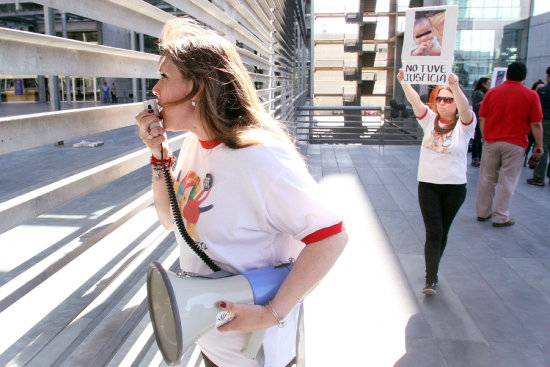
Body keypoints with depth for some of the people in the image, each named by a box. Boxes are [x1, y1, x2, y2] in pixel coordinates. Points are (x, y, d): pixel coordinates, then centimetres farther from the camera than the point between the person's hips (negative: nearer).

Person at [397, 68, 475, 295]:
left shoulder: (464, 124, -5)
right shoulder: (430, 119, 2)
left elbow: (464, 108, -27)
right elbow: (415, 101, -15)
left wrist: (455, 86, -46)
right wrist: (404, 82, -34)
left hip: (455, 187, 0)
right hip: (428, 184, 0)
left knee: (443, 232, 12)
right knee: (433, 232, -5)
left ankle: (433, 270, 31)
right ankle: (431, 279, -1)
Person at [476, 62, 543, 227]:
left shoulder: (492, 92, 3)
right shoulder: (531, 95, -4)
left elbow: (482, 119, 4)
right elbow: (536, 124, -5)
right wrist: (539, 146, 3)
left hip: (491, 142, 3)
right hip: (515, 145, -2)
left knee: (487, 178, 12)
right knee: (507, 181, 4)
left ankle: (483, 212, 21)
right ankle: (501, 217, 9)